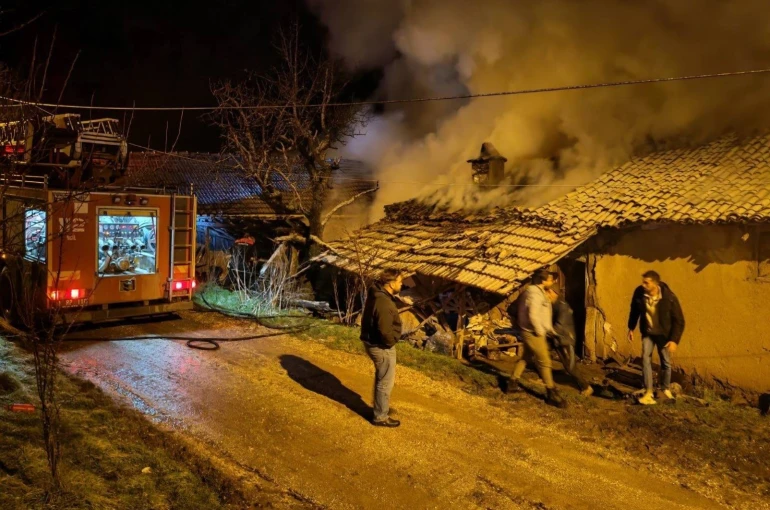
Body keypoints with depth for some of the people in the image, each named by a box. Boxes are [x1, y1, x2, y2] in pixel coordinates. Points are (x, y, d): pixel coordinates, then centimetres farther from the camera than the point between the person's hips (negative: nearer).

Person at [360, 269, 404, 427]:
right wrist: (392, 341, -12)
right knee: (386, 382, 5)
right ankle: (380, 417, 18)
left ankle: (381, 407, 42)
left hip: (372, 342, 10)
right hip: (381, 347, -10)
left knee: (381, 378, 25)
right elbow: (385, 332, -31)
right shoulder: (384, 304, -29)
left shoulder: (376, 294, 4)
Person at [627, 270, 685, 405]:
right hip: (647, 332, 2)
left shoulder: (669, 298, -27)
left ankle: (666, 389, 34)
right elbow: (634, 310, 2)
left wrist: (674, 340, -22)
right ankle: (648, 393, -8)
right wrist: (631, 328, 9)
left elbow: (679, 320, -17)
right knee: (645, 358, -11)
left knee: (666, 362, 10)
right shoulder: (639, 293, -19)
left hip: (663, 334, -2)